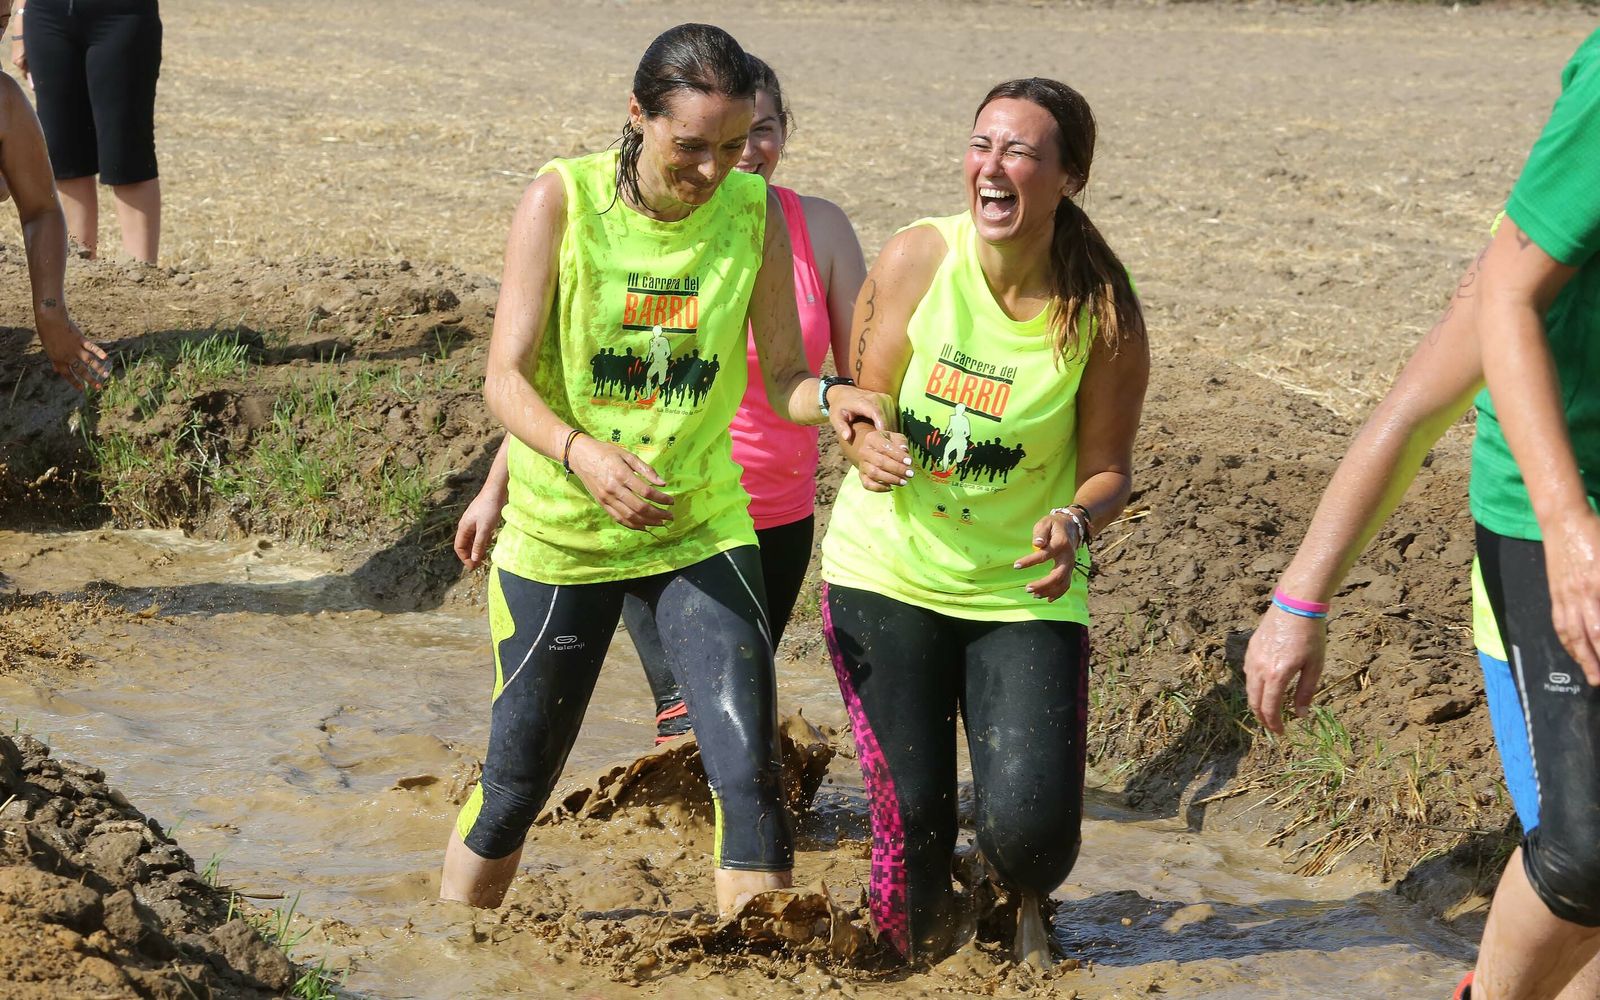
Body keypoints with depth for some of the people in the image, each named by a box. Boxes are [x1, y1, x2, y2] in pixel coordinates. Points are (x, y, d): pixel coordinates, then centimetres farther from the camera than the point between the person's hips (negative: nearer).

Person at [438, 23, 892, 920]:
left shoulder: (754, 211, -6)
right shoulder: (563, 198, -13)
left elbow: (782, 376, -4)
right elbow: (507, 378, -16)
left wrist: (829, 398, -28)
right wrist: (581, 452, -36)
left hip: (701, 526, 1)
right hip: (560, 533, -1)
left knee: (750, 771, -13)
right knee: (516, 781, 11)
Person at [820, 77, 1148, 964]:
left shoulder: (1103, 316, -14)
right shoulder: (915, 260, -12)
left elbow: (1107, 468, -4)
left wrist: (1076, 521, -27)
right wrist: (869, 449, -25)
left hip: (1023, 590, -1)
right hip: (887, 569, 1)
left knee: (1030, 827, -12)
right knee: (910, 810, -2)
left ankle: (1027, 907, 29)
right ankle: (921, 950, 35)